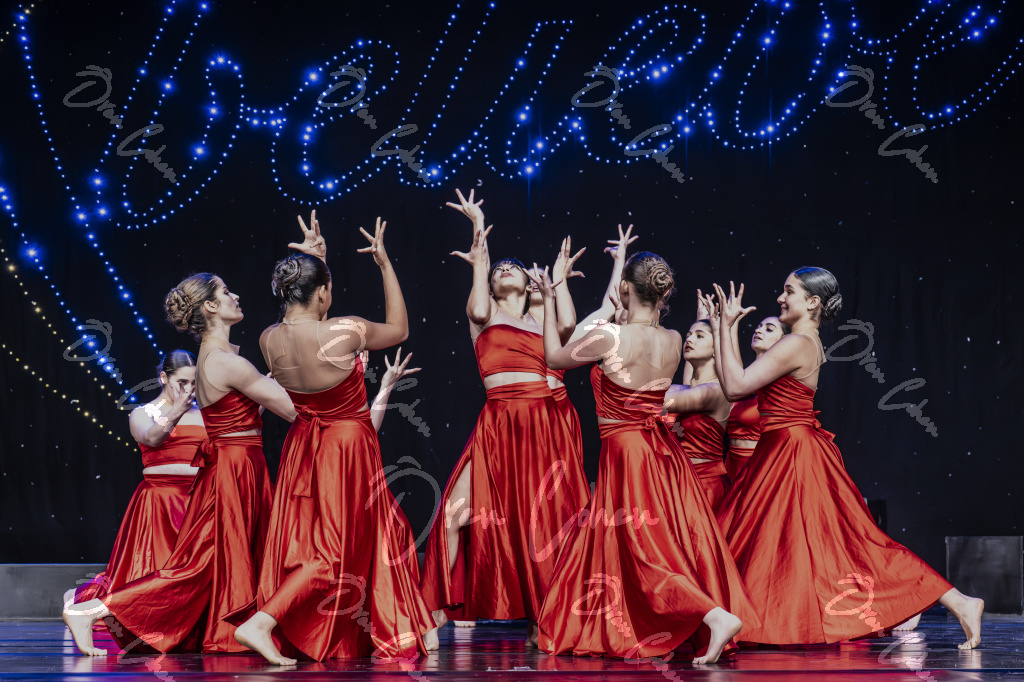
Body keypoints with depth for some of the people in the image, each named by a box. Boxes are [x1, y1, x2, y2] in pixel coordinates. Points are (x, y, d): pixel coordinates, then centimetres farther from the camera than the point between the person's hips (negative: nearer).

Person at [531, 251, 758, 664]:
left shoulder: (610, 338, -20)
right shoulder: (673, 341, -3)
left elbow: (554, 357, -2)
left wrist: (549, 302, 8)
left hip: (624, 452, -6)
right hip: (663, 451, 7)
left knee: (644, 552, -4)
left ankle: (717, 615, -21)